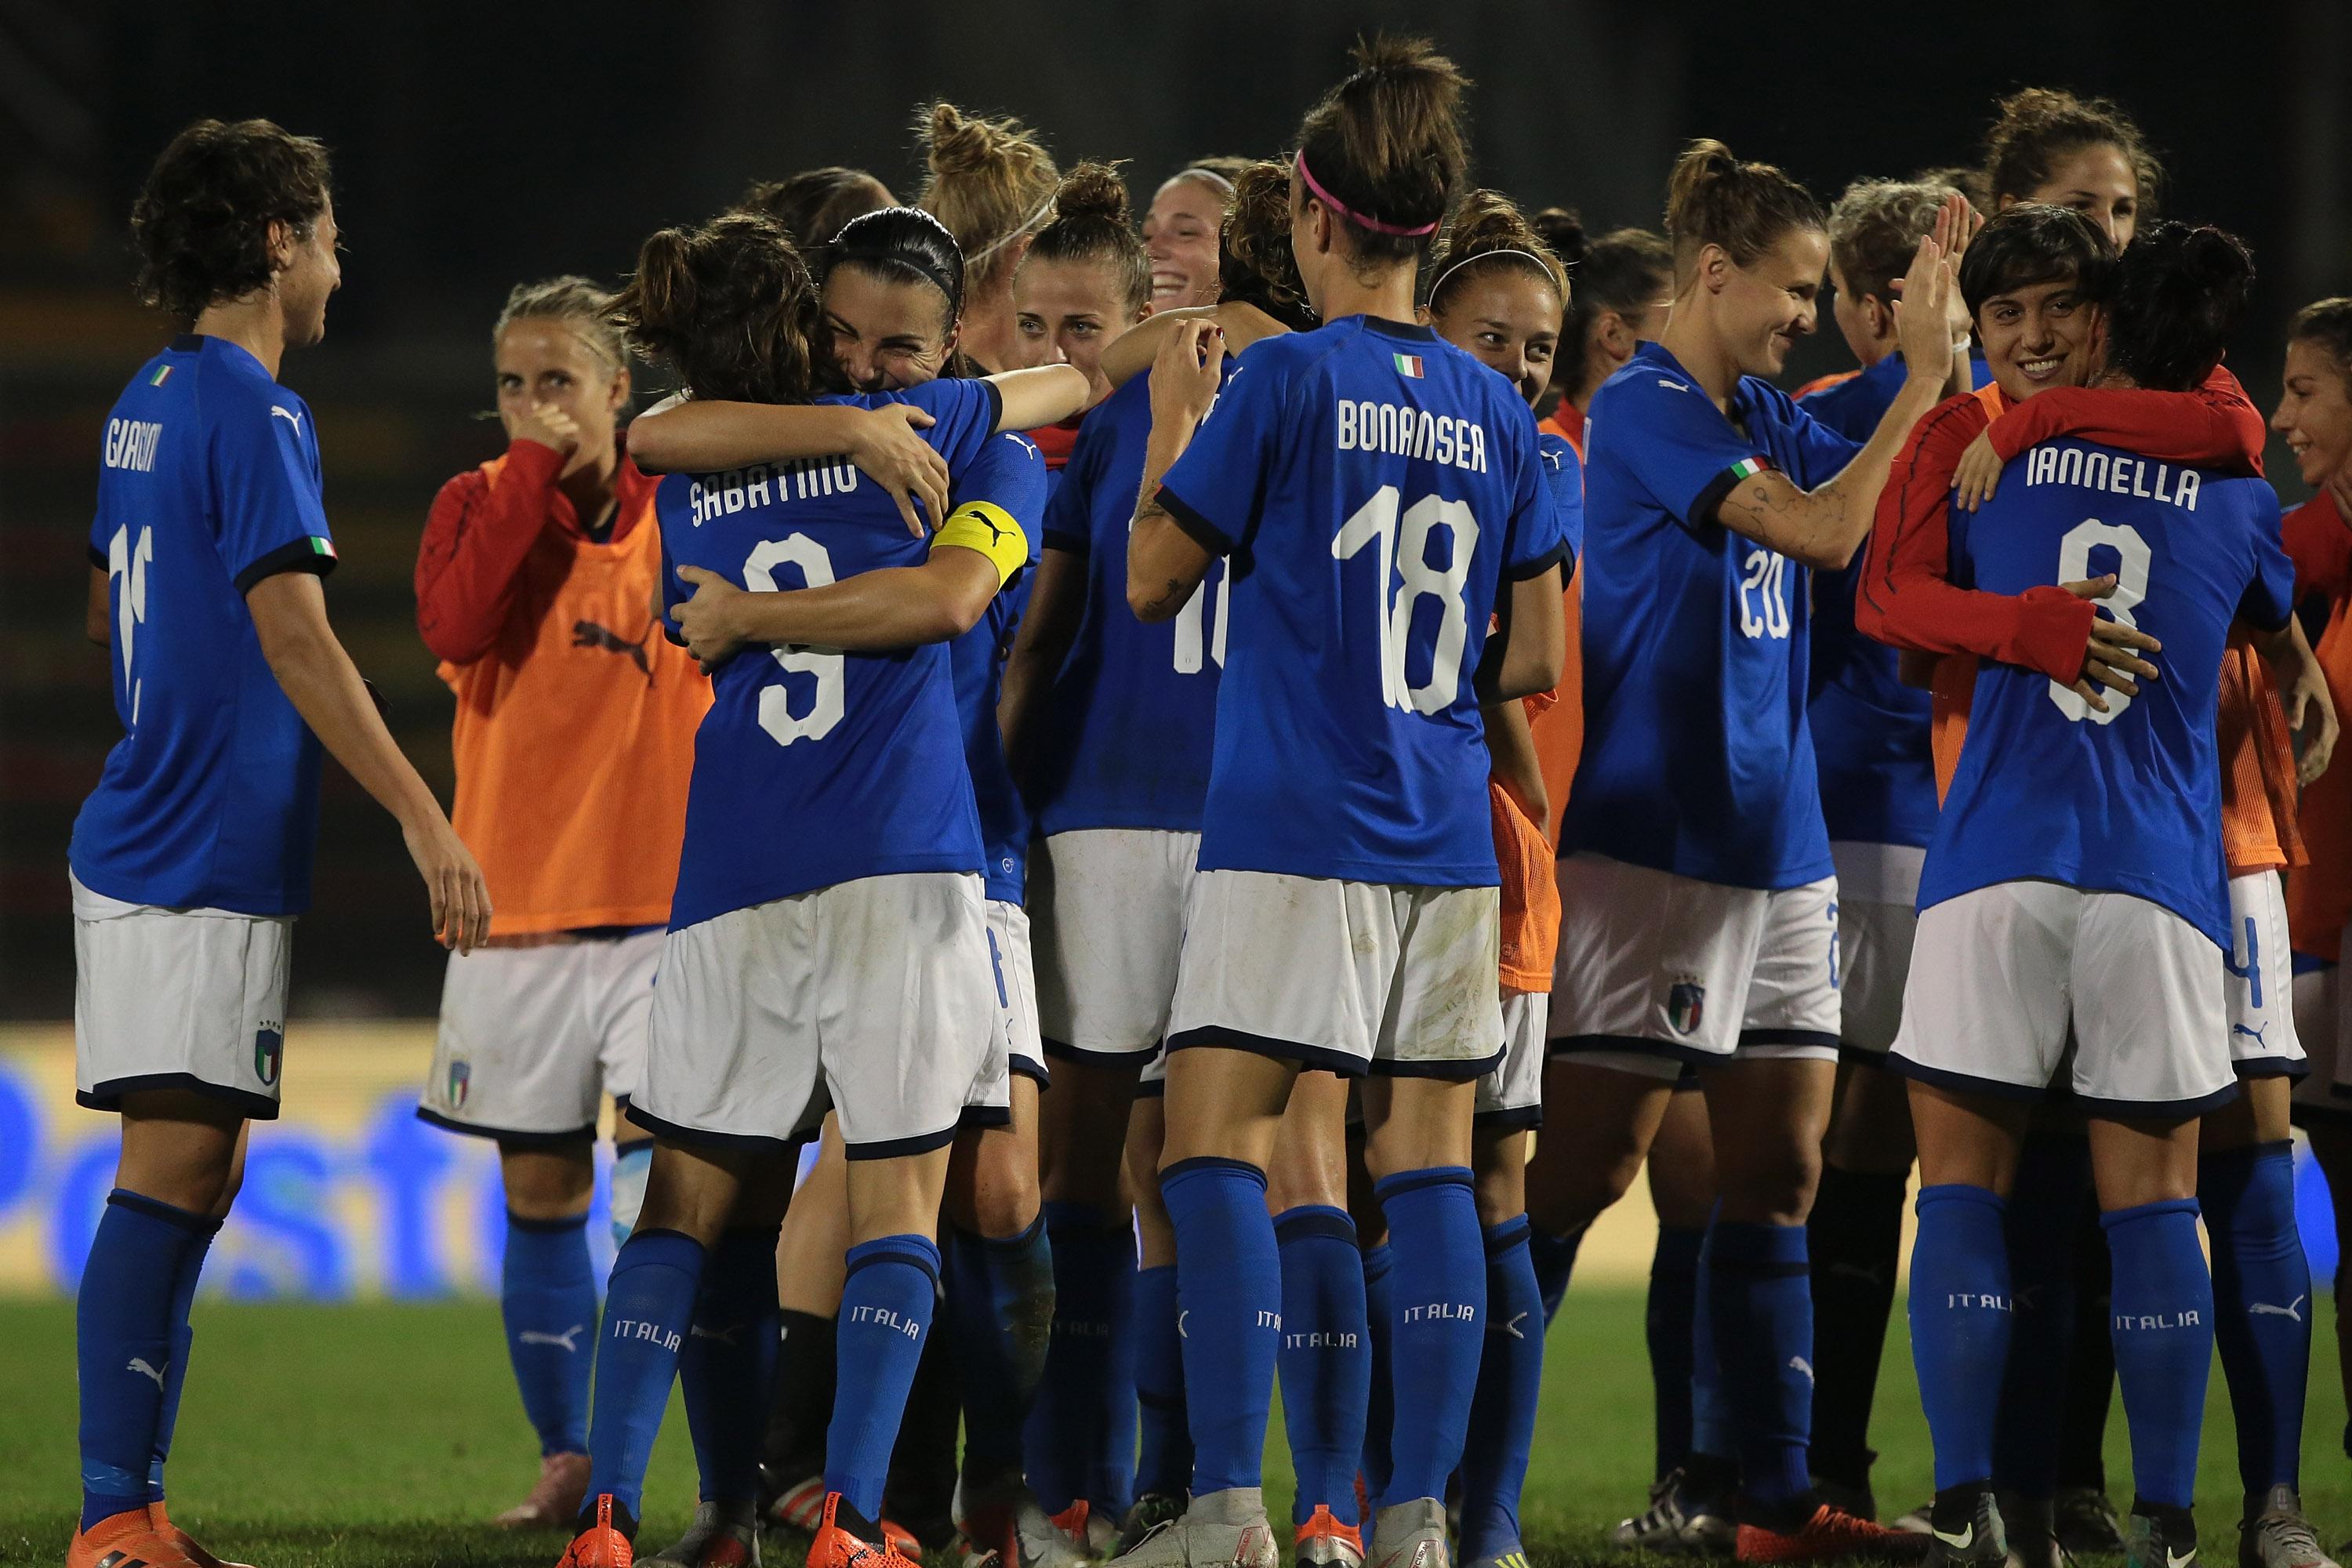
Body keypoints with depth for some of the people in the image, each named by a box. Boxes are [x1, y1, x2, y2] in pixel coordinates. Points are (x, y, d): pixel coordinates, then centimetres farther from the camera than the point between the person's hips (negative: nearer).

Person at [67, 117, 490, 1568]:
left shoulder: (150, 401, 15)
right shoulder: (256, 415, -14)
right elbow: (296, 639, -21)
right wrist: (426, 821, -23)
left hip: (151, 837, 10)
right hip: (204, 862, -10)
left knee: (200, 1176, 12)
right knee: (171, 1175, -11)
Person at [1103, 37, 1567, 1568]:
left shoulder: (1287, 379, -6)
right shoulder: (1496, 410, 9)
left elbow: (1152, 580, 0)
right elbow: (1536, 659, 11)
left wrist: (1175, 422, 13)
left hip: (1294, 825, -5)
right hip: (1444, 837, 5)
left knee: (1217, 1144, -4)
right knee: (1427, 1165, 6)